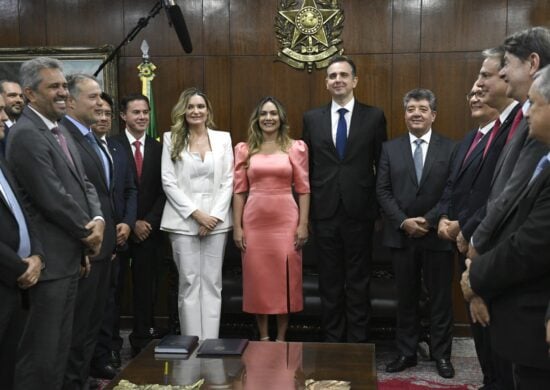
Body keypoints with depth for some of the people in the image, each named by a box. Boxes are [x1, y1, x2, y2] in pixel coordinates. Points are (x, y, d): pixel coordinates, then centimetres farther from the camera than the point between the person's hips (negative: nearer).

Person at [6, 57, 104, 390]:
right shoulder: (26, 134, -16)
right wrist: (88, 232, -9)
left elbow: (84, 183, 13)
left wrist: (98, 220, -6)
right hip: (50, 259, -9)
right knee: (41, 348, 2)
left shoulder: (61, 131, 13)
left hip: (71, 255, 9)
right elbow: (52, 198, -21)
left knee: (60, 343, 18)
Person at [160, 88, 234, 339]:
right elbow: (168, 182, -2)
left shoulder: (223, 138, 9)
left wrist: (214, 216, -7)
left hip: (216, 220, 1)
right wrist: (196, 213, -10)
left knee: (212, 283, 4)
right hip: (183, 221, -1)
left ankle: (211, 343, 10)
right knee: (189, 283, 1)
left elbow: (228, 181, 4)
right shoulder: (171, 139, 5)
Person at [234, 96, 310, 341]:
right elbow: (239, 190, 4)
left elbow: (303, 189, 1)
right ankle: (263, 338, 20)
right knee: (257, 279, 7)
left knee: (285, 279, 4)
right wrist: (237, 227, -1)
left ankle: (281, 338, 17)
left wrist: (303, 225, -5)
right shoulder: (244, 149, 6)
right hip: (254, 222, 1)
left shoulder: (296, 147, 3)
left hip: (286, 222, -1)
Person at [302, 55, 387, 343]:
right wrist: (307, 210, 5)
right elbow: (306, 166, 8)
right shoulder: (312, 118, 6)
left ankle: (357, 343, 20)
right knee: (329, 282, 10)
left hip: (359, 211, -1)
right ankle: (332, 340, 23)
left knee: (359, 282, 7)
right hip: (325, 212, 2)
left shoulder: (374, 116, 1)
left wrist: (379, 207, 1)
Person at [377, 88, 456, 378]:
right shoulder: (390, 148, 5)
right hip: (401, 235, 2)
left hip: (437, 235, -1)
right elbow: (383, 191, 0)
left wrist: (429, 221, -15)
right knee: (406, 297, 11)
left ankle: (441, 354, 21)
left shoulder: (450, 148, 0)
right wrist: (403, 222, -12)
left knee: (440, 298, 8)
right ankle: (407, 352, 22)